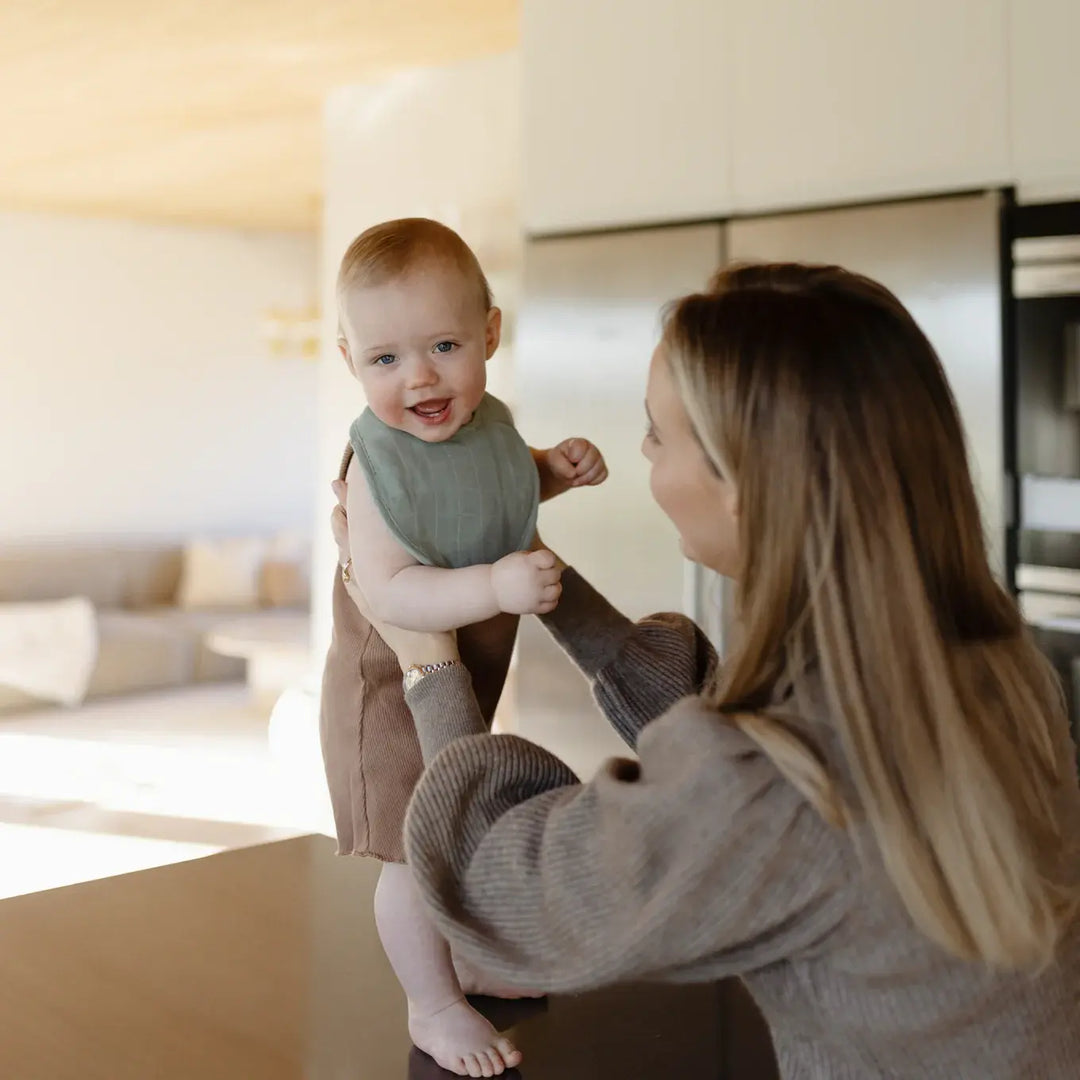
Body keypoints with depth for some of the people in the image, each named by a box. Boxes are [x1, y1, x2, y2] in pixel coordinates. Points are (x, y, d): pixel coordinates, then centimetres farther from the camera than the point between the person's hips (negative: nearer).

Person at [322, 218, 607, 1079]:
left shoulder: (489, 422, -6)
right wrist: (496, 586, -47)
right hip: (397, 683, -8)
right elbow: (390, 590, -37)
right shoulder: (380, 461, -30)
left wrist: (556, 468, -1)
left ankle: (466, 956, 48)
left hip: (470, 674, 8)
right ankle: (432, 1004, 27)